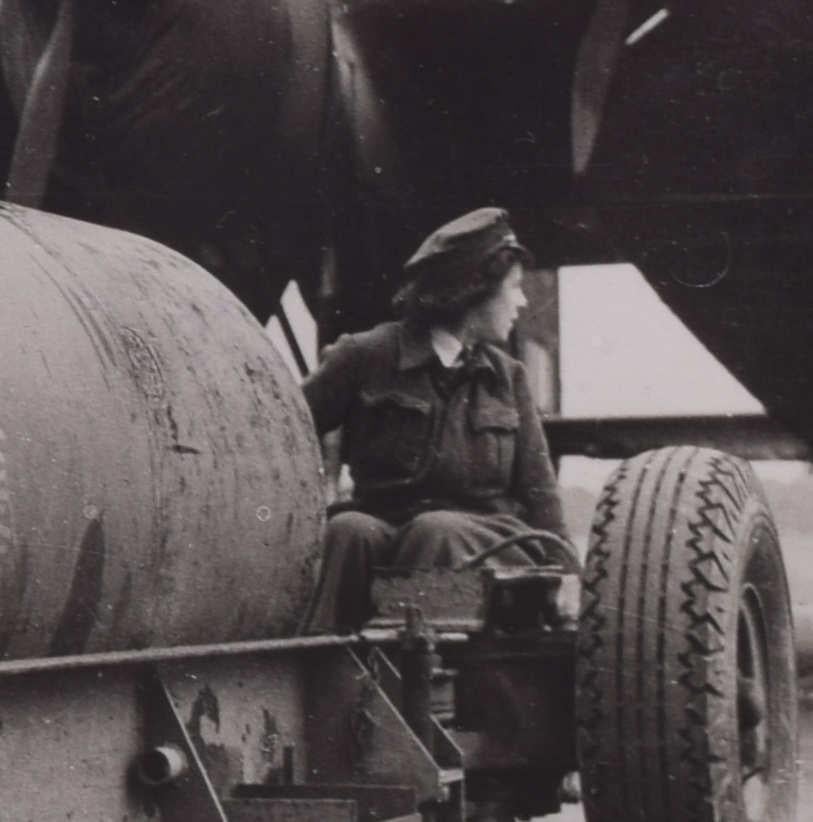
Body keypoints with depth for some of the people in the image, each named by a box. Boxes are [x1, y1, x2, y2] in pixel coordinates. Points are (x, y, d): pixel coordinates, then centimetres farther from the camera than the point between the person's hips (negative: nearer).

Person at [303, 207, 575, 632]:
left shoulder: (507, 376, 17)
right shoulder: (367, 356, 5)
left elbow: (537, 488, 14)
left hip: (484, 541, 1)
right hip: (387, 529, -1)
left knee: (436, 530, -32)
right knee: (348, 530, -33)